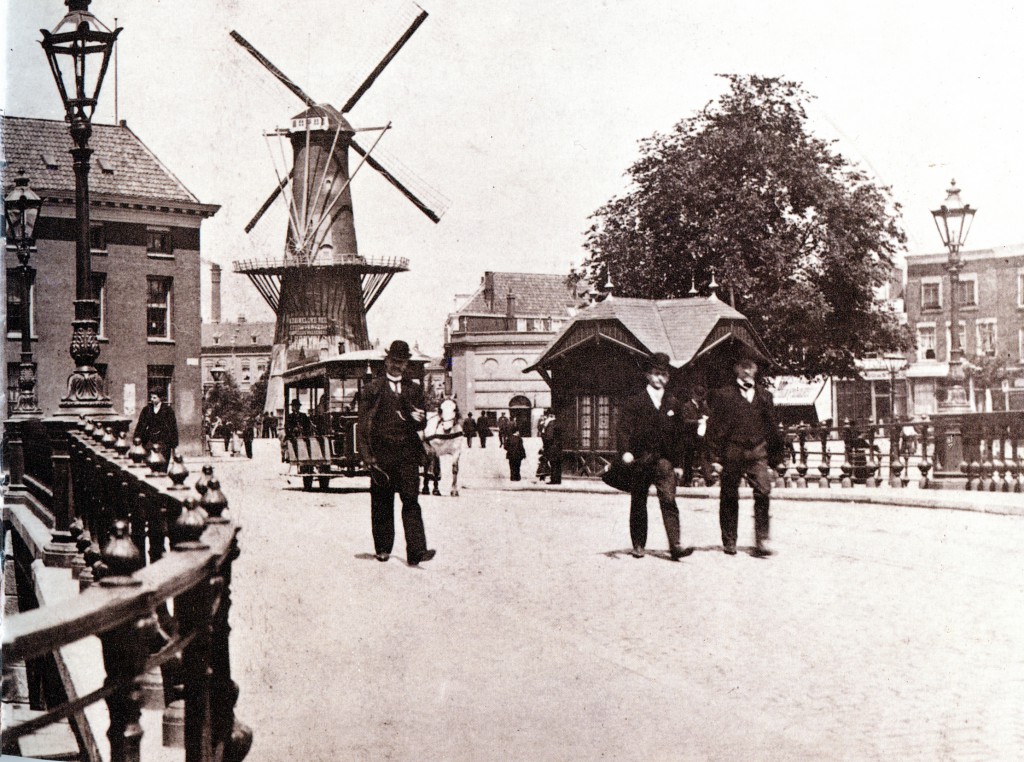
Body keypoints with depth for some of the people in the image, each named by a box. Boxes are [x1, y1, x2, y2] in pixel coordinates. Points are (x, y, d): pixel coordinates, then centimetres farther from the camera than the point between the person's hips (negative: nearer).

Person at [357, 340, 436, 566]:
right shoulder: (372, 389, 8)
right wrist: (368, 455, -7)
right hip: (381, 452, -1)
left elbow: (422, 424, 15)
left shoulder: (414, 389, 15)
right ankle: (383, 549, 16)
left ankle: (416, 551, -14)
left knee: (411, 500, -8)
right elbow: (364, 424, 3)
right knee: (382, 502, 5)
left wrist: (414, 417, -10)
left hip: (407, 452, 1)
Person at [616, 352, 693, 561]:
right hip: (640, 459, -1)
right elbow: (624, 428, -6)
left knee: (669, 500, -12)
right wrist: (625, 451, -22)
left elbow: (677, 435, 14)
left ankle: (675, 545, -17)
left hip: (664, 460, 1)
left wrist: (676, 463, 13)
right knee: (638, 503, 8)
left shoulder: (672, 403, 11)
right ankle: (638, 545, 20)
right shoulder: (634, 402, 2)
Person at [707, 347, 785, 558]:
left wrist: (775, 456, 15)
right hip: (732, 452, -2)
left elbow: (772, 427, 18)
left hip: (758, 451, 2)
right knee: (729, 497, 4)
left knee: (763, 492, -13)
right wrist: (715, 457, -5)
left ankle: (761, 541, -10)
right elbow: (714, 427, 1)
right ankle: (729, 541, 15)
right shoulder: (724, 395, 3)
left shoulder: (764, 396, 13)